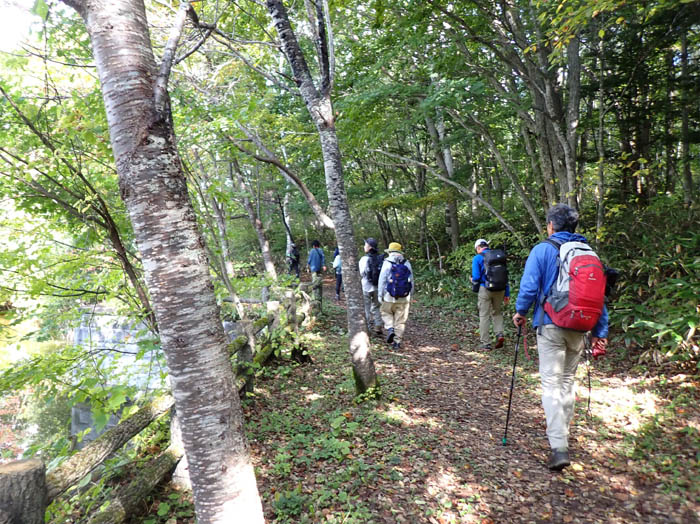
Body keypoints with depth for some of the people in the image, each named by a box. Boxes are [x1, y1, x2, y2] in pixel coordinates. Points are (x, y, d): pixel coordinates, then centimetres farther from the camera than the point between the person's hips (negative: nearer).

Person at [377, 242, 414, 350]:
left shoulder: (387, 263, -6)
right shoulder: (407, 264, 4)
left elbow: (382, 280, -6)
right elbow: (411, 281, 9)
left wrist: (380, 295, 2)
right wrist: (411, 295, 18)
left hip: (389, 297, -2)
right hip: (404, 298, 3)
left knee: (386, 312, 20)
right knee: (400, 320, 8)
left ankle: (390, 329, -3)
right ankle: (397, 341, 9)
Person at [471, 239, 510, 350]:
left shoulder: (477, 258, -4)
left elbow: (476, 277, -11)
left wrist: (473, 281, 13)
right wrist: (507, 293, 13)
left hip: (485, 289, -4)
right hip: (500, 289, 4)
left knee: (484, 316, 5)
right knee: (497, 313, 21)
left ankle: (485, 343, 9)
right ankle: (499, 333, 1)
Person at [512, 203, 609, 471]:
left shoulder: (542, 250, -7)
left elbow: (529, 286, -12)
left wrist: (520, 312, 7)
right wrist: (600, 332, 13)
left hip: (551, 325, -5)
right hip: (579, 327, 5)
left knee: (551, 383, -3)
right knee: (568, 380, 20)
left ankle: (559, 448, -9)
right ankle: (561, 431, 34)